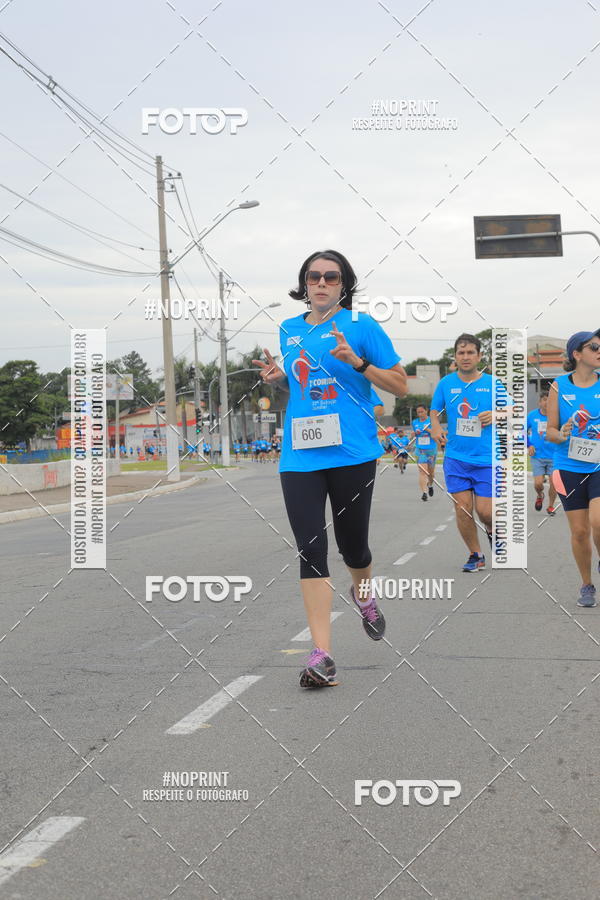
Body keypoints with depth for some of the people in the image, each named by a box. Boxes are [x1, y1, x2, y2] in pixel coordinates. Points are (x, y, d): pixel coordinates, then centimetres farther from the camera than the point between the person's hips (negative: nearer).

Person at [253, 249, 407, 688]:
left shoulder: (361, 326, -1)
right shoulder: (289, 331, 12)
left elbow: (400, 385, -1)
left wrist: (357, 361, -15)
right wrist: (278, 377, 6)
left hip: (352, 454, -3)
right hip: (300, 457, 3)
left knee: (352, 544, 8)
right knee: (311, 550, -6)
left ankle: (364, 593, 46)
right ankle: (322, 655, -6)